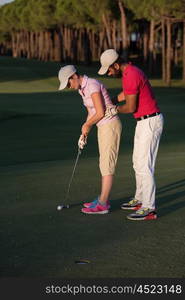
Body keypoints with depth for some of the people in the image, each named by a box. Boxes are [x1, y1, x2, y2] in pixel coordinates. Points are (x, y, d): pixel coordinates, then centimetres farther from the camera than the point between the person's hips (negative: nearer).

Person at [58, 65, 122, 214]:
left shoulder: (92, 85, -21)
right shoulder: (83, 89, 11)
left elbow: (100, 113, -24)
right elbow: (91, 113, 16)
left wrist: (86, 125, -6)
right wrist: (84, 134, 5)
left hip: (111, 126, -10)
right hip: (103, 127, 10)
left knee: (107, 165, -5)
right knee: (105, 163, 14)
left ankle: (102, 205, -1)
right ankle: (104, 199, 22)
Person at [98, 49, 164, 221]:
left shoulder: (131, 77, -23)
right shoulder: (129, 72, 11)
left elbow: (131, 107, -19)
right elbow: (126, 94, 29)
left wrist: (115, 110, 0)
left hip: (150, 122, -11)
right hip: (143, 122, 11)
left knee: (144, 165, -9)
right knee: (138, 162, 19)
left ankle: (149, 209, -7)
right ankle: (140, 200, 30)